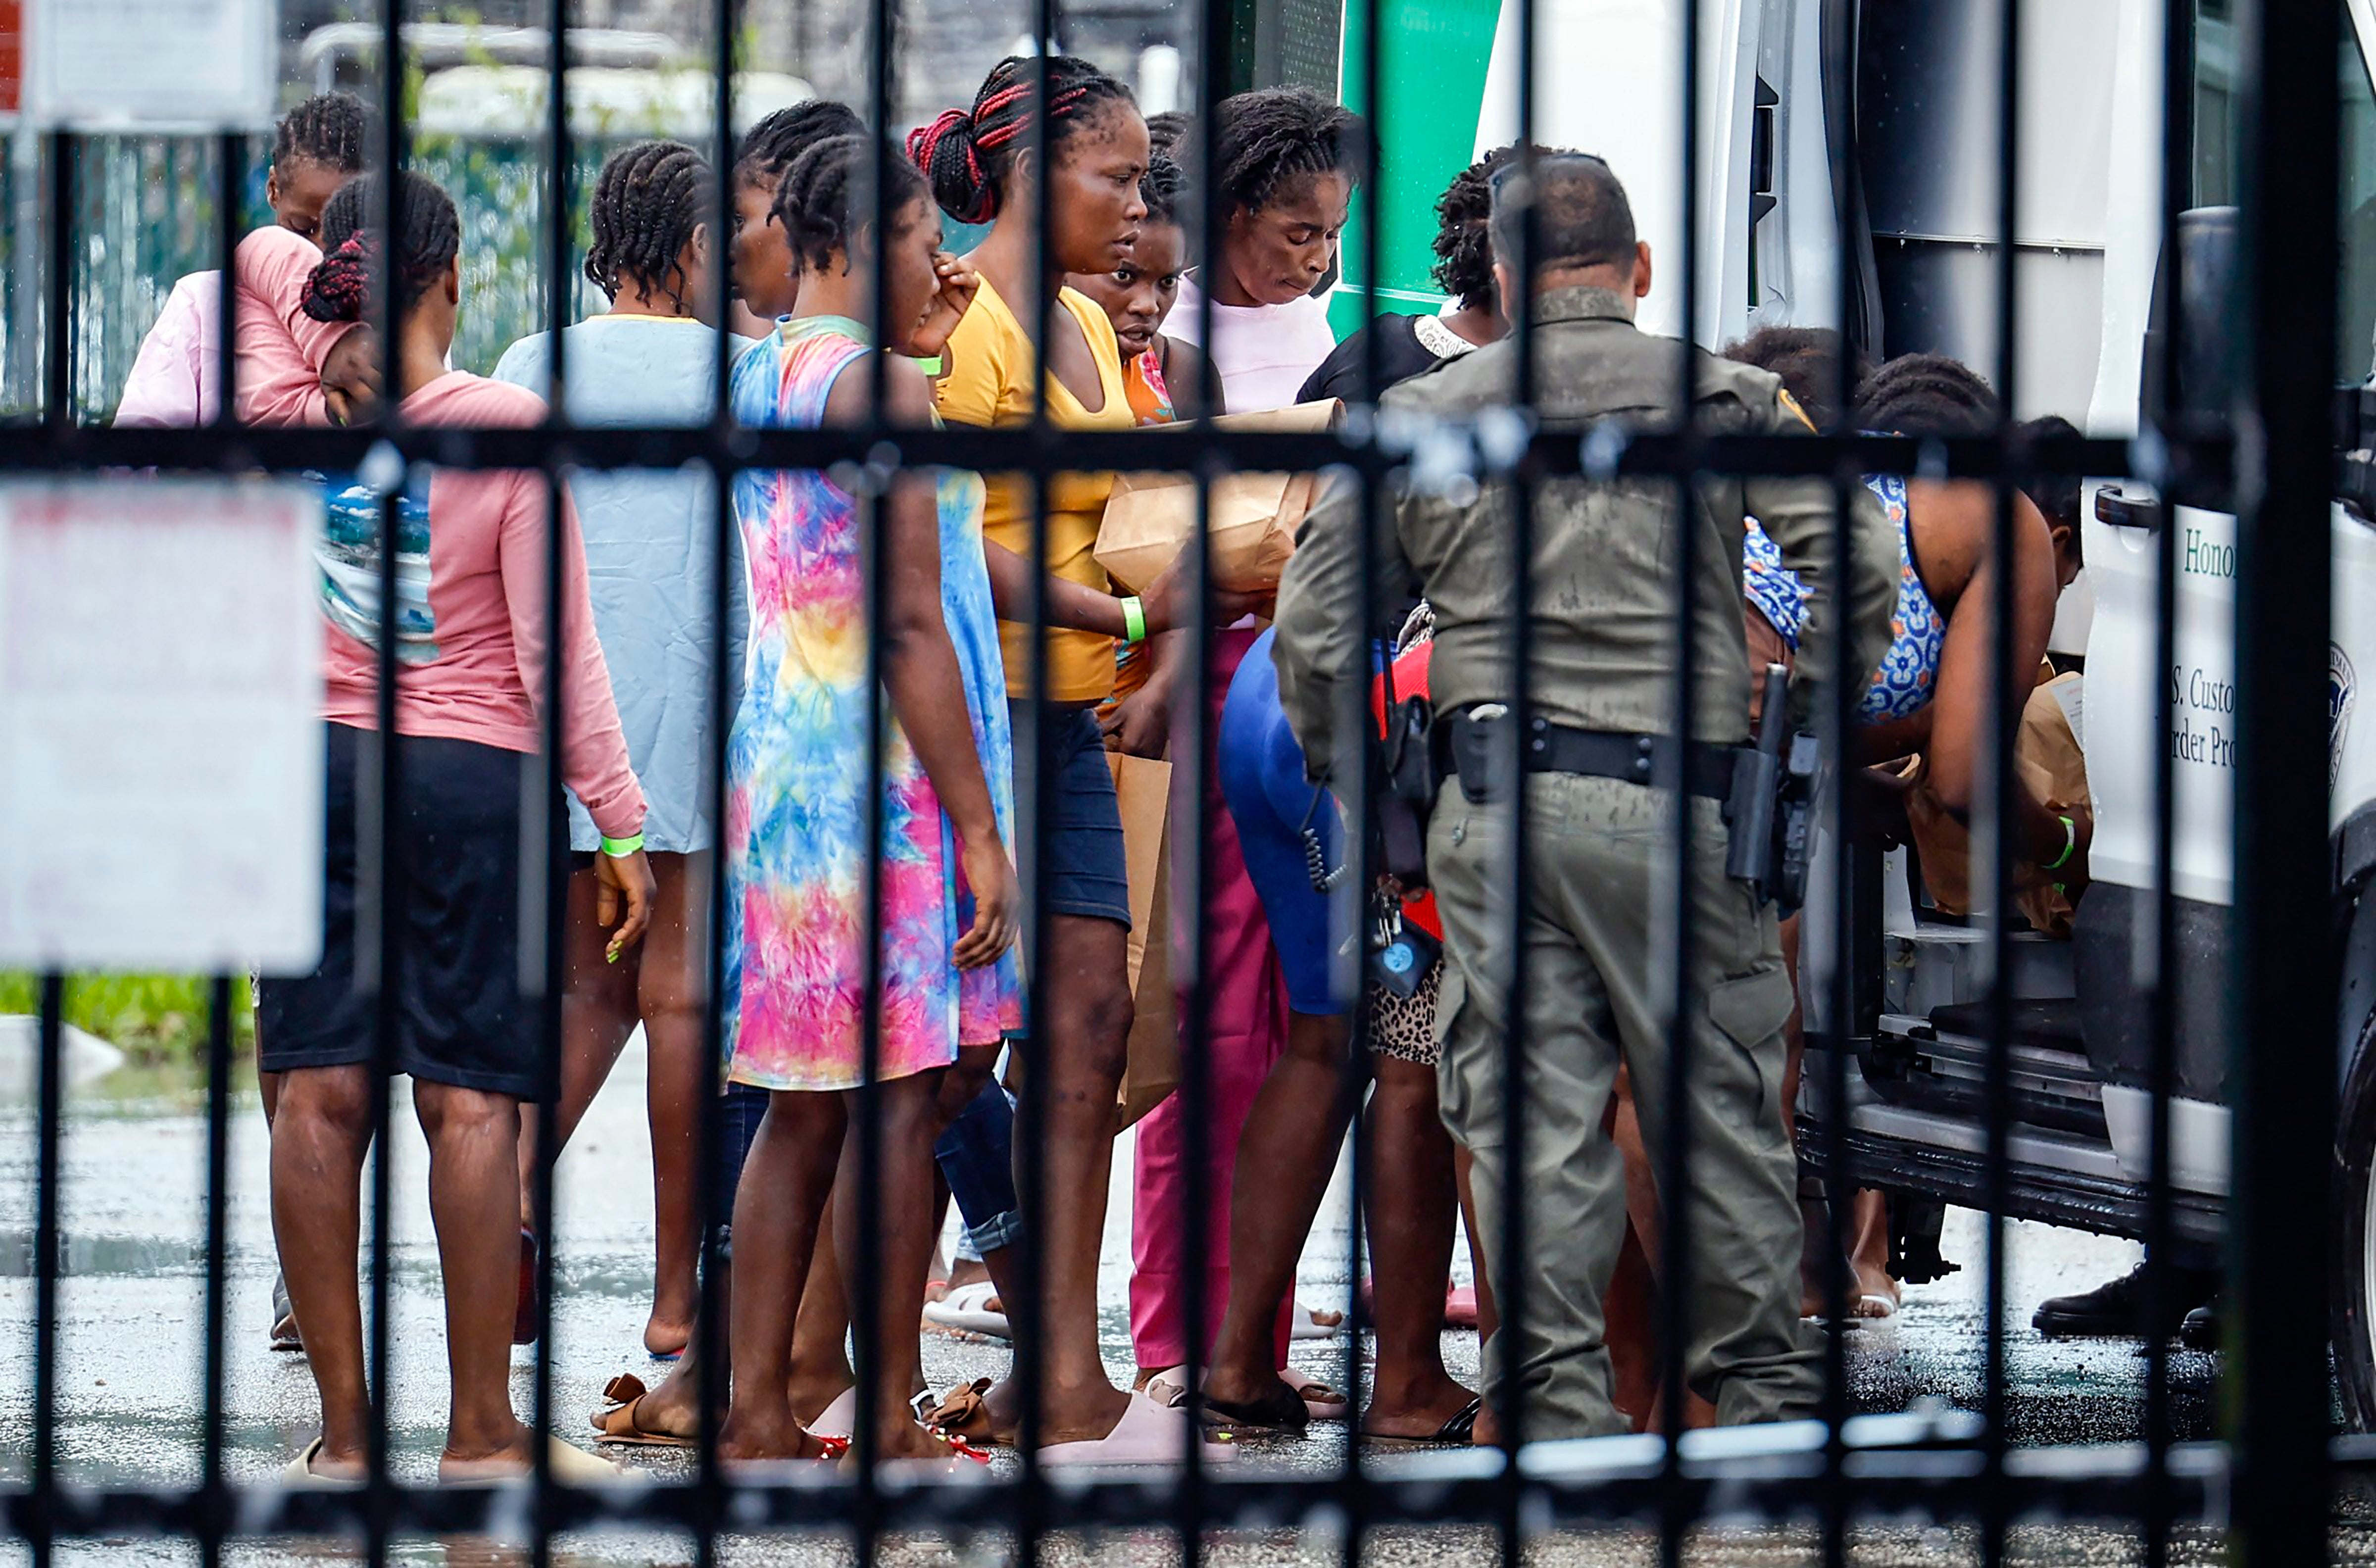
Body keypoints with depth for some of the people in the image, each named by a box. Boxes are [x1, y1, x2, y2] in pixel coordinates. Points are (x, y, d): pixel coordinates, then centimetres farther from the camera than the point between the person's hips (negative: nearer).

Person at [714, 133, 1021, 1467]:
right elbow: (911, 620, -18)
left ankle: (760, 1409, 12)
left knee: (807, 1104, 12)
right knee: (903, 1097, -4)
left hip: (772, 760, 9)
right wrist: (979, 827, -17)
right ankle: (890, 1428, -2)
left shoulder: (752, 381, 13)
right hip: (878, 771, -9)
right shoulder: (882, 390, -13)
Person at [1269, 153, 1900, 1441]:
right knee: (1720, 1105, 8)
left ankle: (1554, 1401, 2)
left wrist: (1344, 774, 19)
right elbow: (1856, 571, -3)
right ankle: (1762, 1389, 13)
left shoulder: (1423, 415, 9)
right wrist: (1812, 728, 9)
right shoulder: (1723, 400, 5)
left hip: (1493, 807, 1)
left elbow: (1314, 628, 7)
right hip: (1673, 799, -1)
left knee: (1532, 1121, 3)